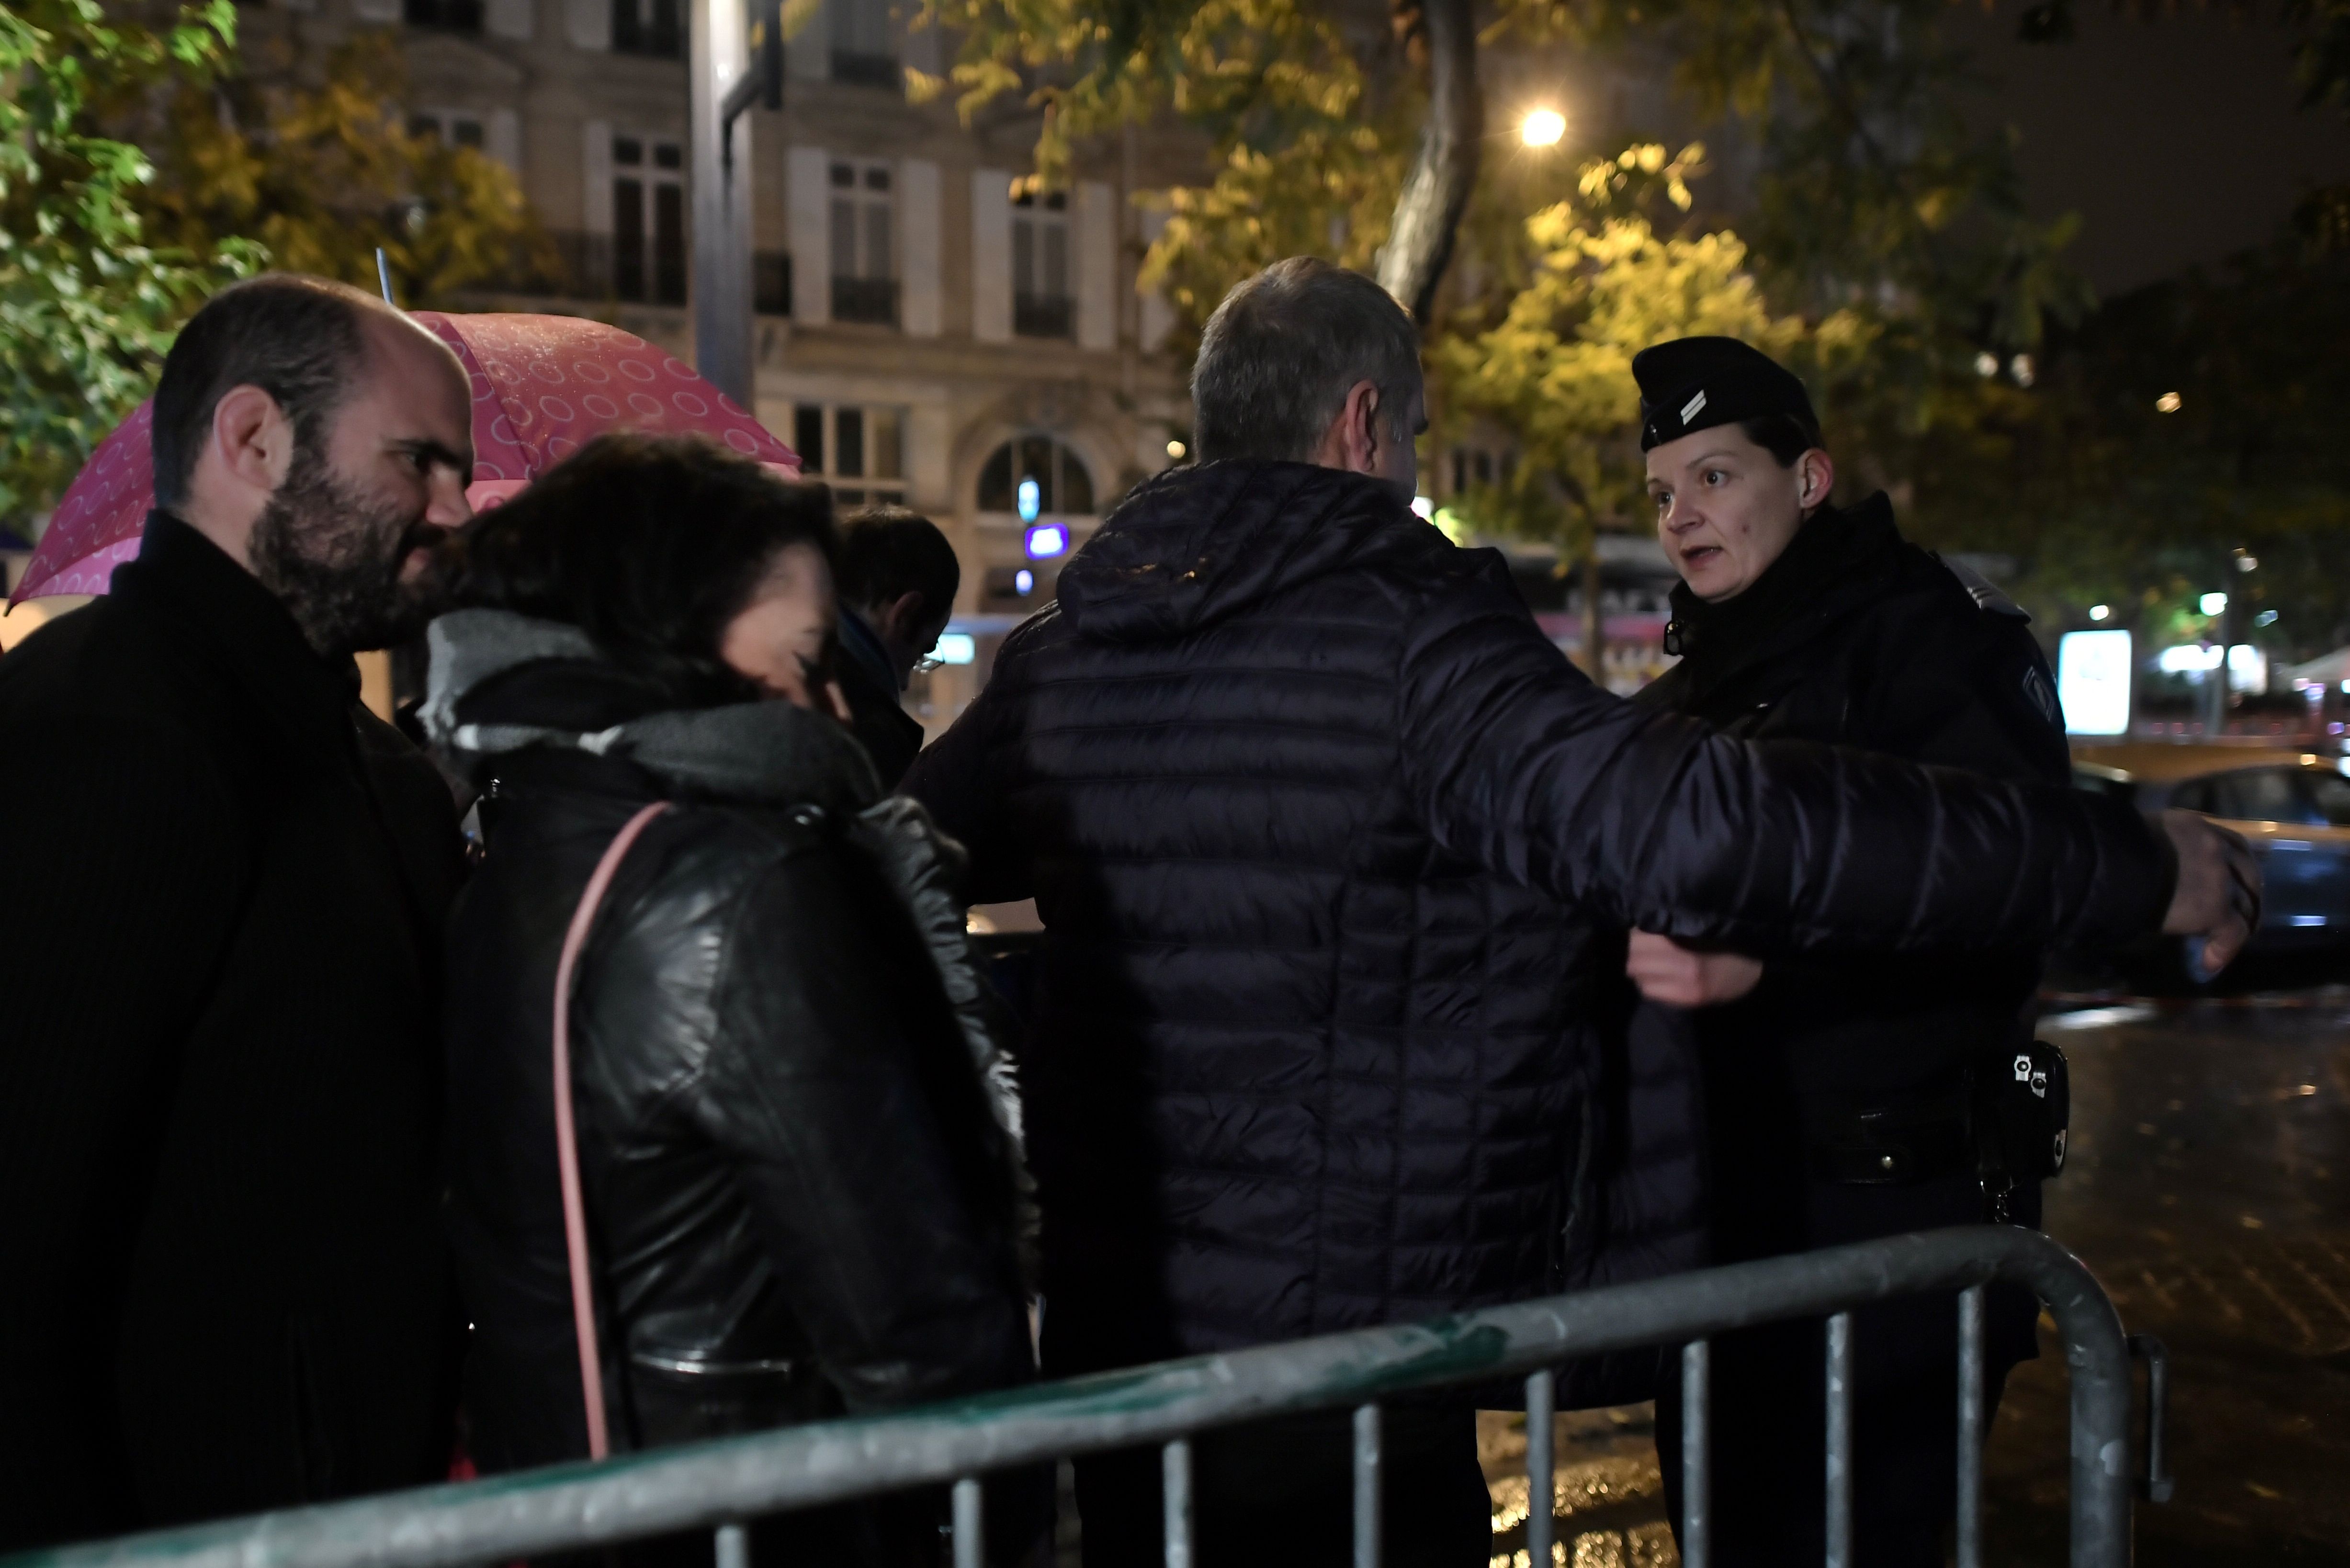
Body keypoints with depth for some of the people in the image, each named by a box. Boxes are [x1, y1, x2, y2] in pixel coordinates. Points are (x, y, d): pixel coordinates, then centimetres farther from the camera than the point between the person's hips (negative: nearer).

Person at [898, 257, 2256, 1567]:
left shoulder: (1060, 650, 4)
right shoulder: (1410, 633, -18)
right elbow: (1712, 827, -29)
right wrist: (2137, 868, -21)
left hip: (1104, 1338, 7)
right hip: (1340, 1367, -6)